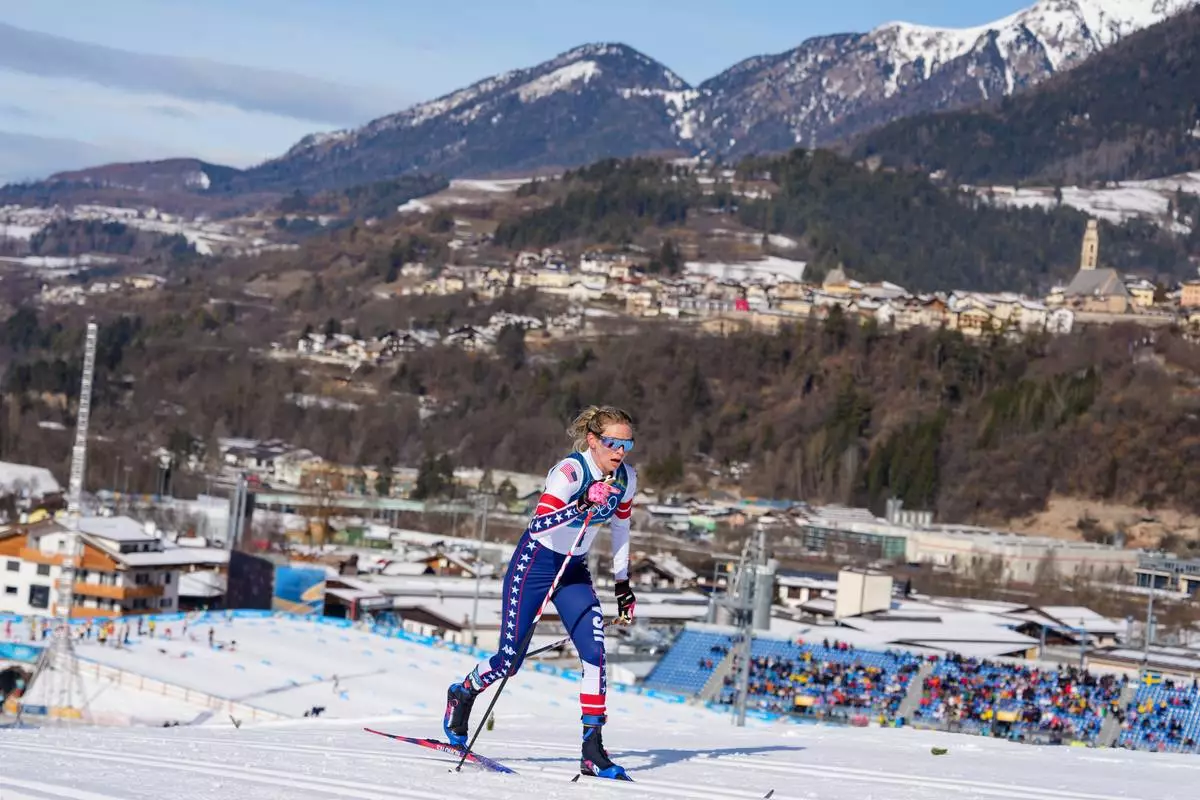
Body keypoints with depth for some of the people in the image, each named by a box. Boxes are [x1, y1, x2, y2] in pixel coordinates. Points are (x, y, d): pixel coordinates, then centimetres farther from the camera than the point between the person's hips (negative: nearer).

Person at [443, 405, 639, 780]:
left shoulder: (626, 478, -6)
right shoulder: (569, 471, -27)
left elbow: (620, 528, 10)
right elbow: (538, 524, -37)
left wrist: (623, 585, 11)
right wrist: (583, 504, -49)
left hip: (574, 570, 6)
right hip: (535, 563, -5)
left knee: (596, 653, -12)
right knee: (510, 659, -2)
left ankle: (593, 750, -9)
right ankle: (462, 694, 31)